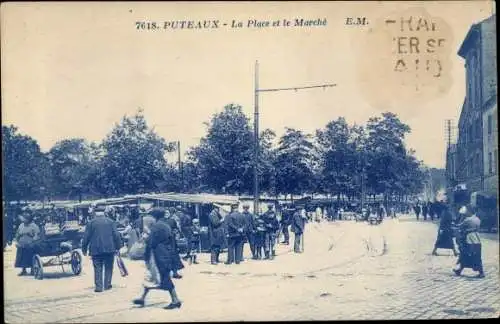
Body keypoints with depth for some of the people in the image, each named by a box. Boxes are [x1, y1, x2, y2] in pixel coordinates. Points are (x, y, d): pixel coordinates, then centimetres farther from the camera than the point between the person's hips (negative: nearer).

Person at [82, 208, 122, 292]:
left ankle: (98, 287, -4)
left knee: (97, 269, 2)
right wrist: (118, 247, 6)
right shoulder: (111, 222, 5)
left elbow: (86, 237, 3)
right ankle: (107, 285, 8)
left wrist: (84, 249, 10)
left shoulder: (91, 223, 4)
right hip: (109, 249, 0)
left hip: (96, 250, 0)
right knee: (108, 268, 10)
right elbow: (116, 235, 1)